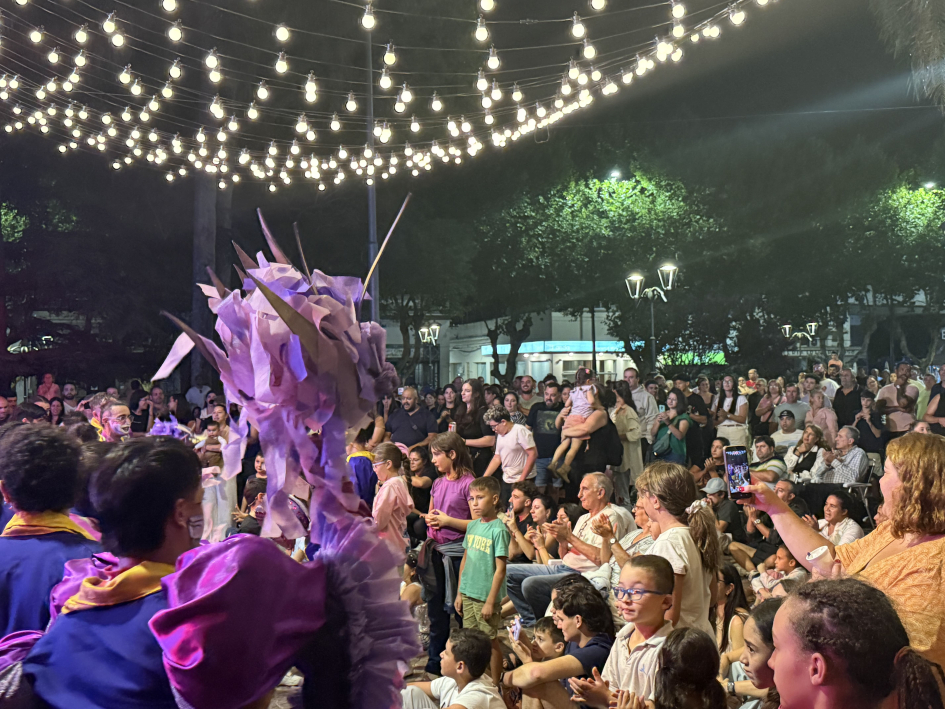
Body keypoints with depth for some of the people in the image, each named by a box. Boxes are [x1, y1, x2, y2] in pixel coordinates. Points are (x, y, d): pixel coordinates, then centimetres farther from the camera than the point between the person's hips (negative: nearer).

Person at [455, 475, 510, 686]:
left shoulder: (498, 529, -14)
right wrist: (460, 593, 13)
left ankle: (495, 684, 16)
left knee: (491, 640, 4)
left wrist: (490, 601, -17)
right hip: (468, 593, 6)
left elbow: (500, 569, -15)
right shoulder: (472, 526, 7)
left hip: (487, 596, -6)